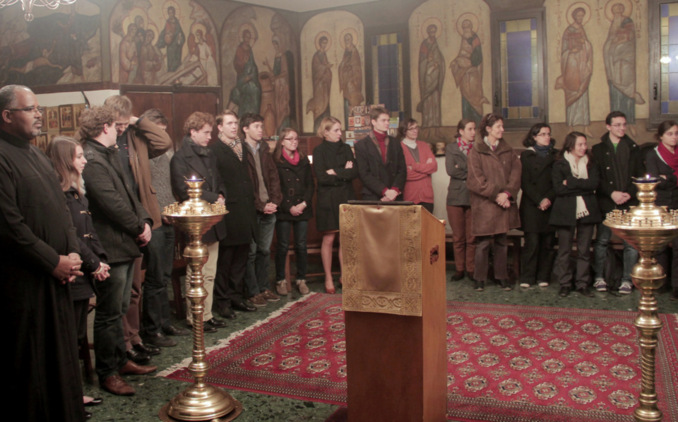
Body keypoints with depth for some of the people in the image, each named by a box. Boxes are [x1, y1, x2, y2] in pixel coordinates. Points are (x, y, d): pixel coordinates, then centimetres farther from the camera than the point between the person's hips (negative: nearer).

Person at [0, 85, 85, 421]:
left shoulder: (38, 156, 15)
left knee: (60, 353, 16)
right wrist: (53, 261, -14)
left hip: (56, 276, 8)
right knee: (30, 358, 4)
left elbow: (62, 209, 17)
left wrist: (72, 253, 3)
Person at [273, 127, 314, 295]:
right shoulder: (275, 161, 0)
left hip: (302, 209, 3)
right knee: (283, 246, -1)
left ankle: (301, 280, 13)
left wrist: (304, 204, -6)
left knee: (301, 245, 3)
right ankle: (280, 280, 10)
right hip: (283, 210, -3)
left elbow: (310, 184, 9)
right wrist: (289, 207, -11)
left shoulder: (303, 160, 13)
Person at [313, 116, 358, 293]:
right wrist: (344, 173, -8)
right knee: (328, 239, 1)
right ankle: (328, 278, 12)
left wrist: (335, 172, -11)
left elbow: (355, 172, -3)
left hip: (346, 198, 4)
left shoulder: (346, 148, 9)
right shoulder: (319, 151, -2)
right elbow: (321, 177, -13)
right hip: (328, 200, -3)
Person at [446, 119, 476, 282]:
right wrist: (471, 173, -7)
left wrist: (462, 171, -9)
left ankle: (471, 268, 11)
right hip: (456, 196, 1)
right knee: (458, 236, 6)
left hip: (474, 196, 0)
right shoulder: (451, 147, 8)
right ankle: (459, 268, 16)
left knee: (472, 236, 0)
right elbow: (450, 170, -5)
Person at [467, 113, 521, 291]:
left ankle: (502, 277, 19)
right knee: (483, 243, -1)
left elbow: (515, 174, 4)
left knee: (502, 242, 10)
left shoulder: (508, 151, 12)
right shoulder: (476, 151, -1)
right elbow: (476, 179, -8)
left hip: (504, 203, 4)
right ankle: (480, 279, 9)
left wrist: (507, 193, -12)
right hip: (484, 205, -4)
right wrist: (495, 195, -13)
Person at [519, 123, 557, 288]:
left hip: (551, 205, 3)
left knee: (548, 242, 1)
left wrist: (549, 198, -9)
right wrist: (539, 200, -10)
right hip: (531, 206, -2)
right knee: (532, 242, -7)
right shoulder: (526, 156, 7)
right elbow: (525, 182, -1)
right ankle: (527, 278, -1)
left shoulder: (555, 156, 13)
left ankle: (543, 277, 10)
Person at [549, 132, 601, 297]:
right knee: (564, 249, 2)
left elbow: (594, 184, -7)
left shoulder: (590, 165, 11)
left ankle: (583, 283, 14)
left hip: (586, 211, 3)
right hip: (566, 212, -3)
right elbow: (558, 189, -12)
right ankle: (565, 283, 12)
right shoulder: (559, 165, 0)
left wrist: (570, 182, -13)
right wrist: (583, 187, -11)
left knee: (584, 249, 6)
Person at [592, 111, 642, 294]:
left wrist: (629, 193, -8)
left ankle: (627, 279, 8)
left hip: (629, 203, 1)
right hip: (606, 203, -1)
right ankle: (599, 277, 14)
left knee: (631, 243, -1)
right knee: (602, 241, 2)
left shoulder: (633, 148, 12)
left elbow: (639, 176, 8)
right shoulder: (598, 150, 6)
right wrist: (611, 193, -13)